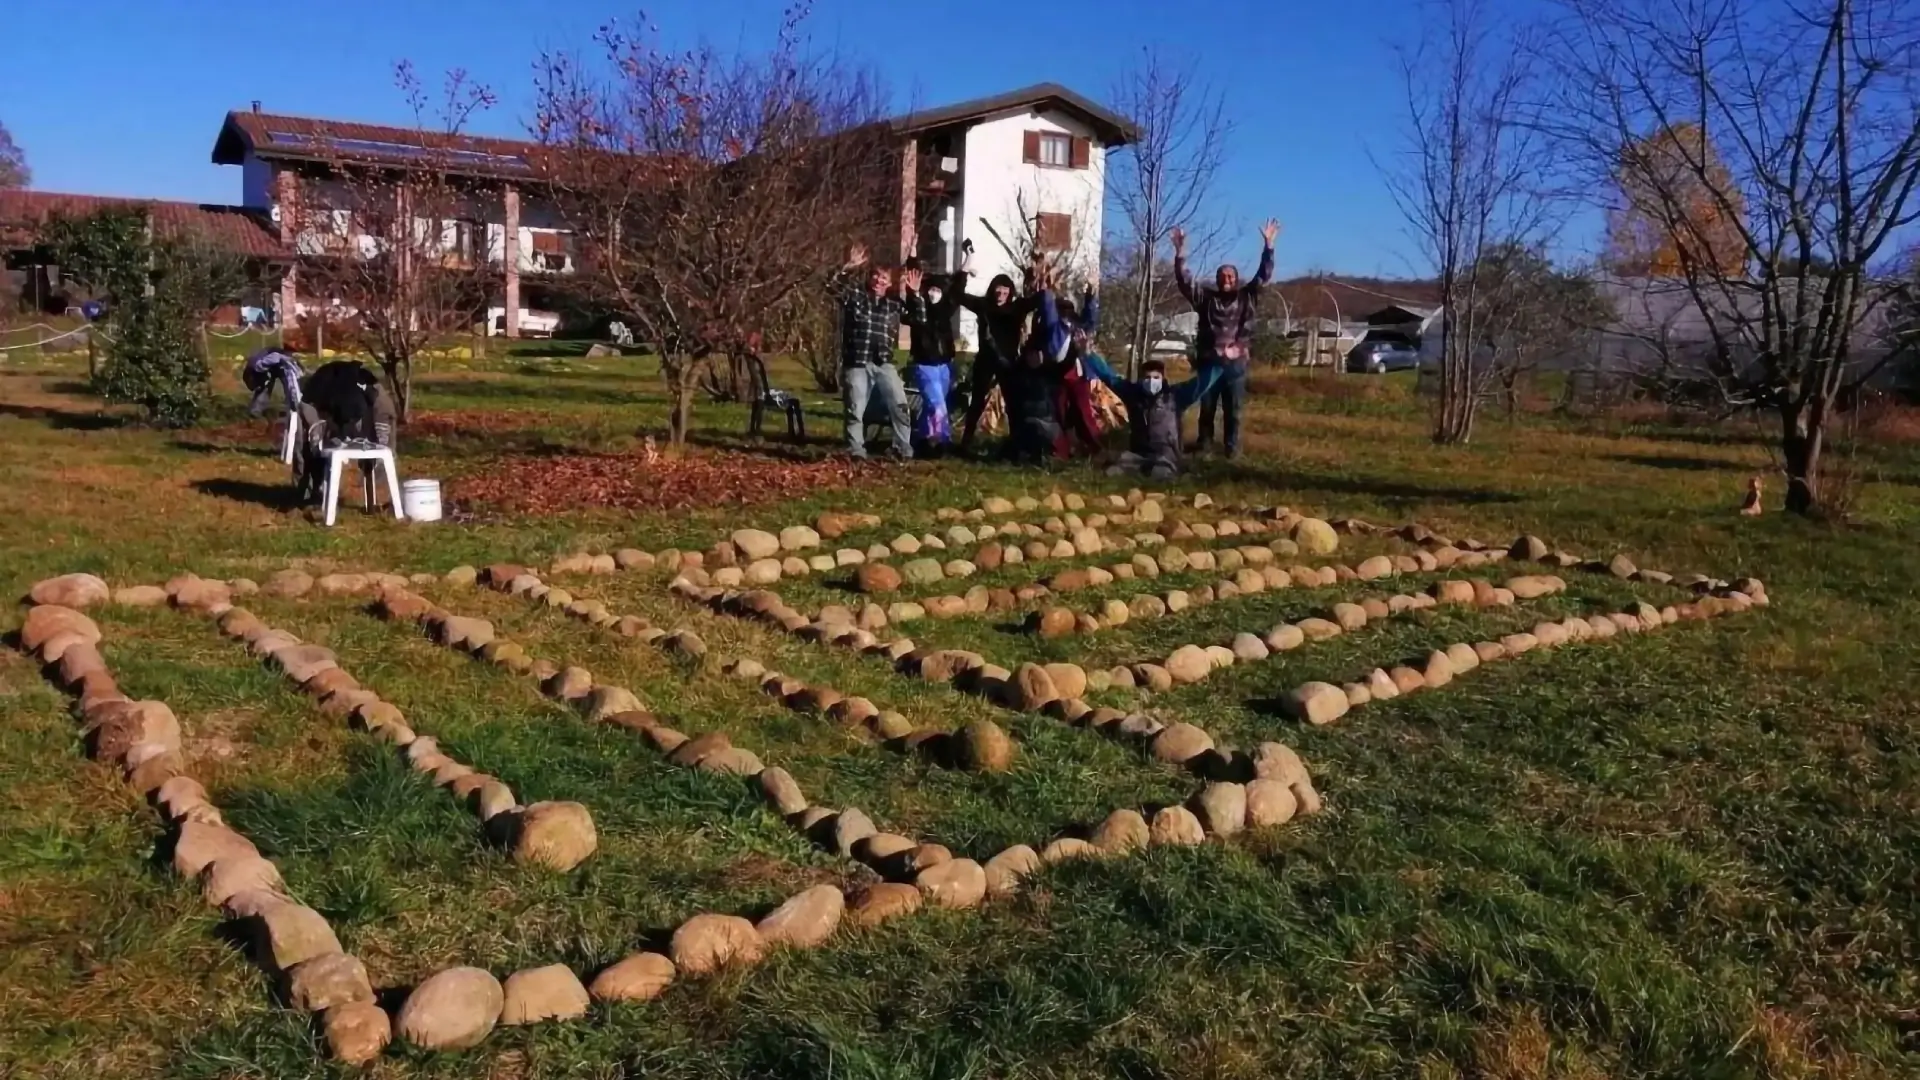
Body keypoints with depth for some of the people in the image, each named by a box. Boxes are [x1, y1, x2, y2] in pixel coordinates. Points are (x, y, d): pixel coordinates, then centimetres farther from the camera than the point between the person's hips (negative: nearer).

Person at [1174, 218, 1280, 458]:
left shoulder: (1246, 297, 6)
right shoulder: (1206, 297, 6)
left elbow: (1264, 276, 0)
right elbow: (1184, 281, 0)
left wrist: (1268, 246, -10)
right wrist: (1180, 252, -11)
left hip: (1235, 362, 0)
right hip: (1208, 361, 1)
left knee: (1233, 409, 5)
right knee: (1206, 406, 9)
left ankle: (1232, 445, 16)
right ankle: (1205, 442, 22)